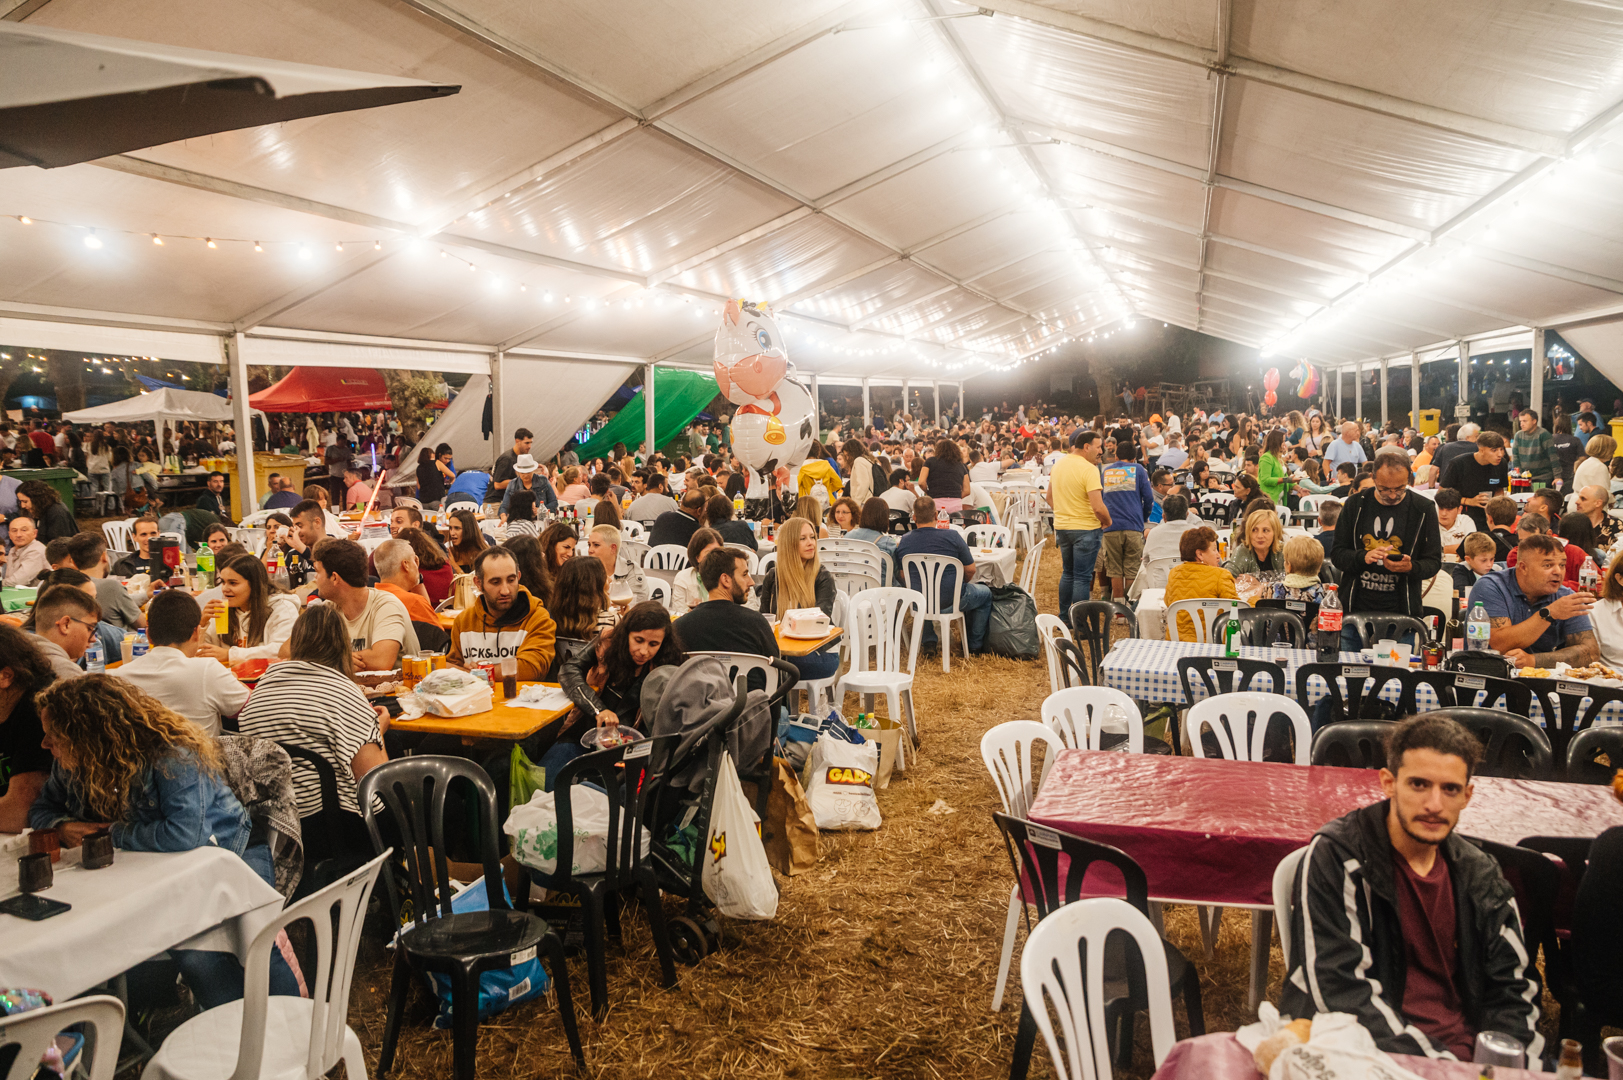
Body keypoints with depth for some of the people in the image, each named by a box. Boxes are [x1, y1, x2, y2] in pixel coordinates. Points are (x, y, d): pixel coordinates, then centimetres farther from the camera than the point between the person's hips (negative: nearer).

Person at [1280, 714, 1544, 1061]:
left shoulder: (1480, 874, 11)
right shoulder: (1334, 858, -8)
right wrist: (1437, 1063, -18)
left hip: (1467, 1051, 5)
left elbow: (1513, 987, 14)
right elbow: (1341, 990, -13)